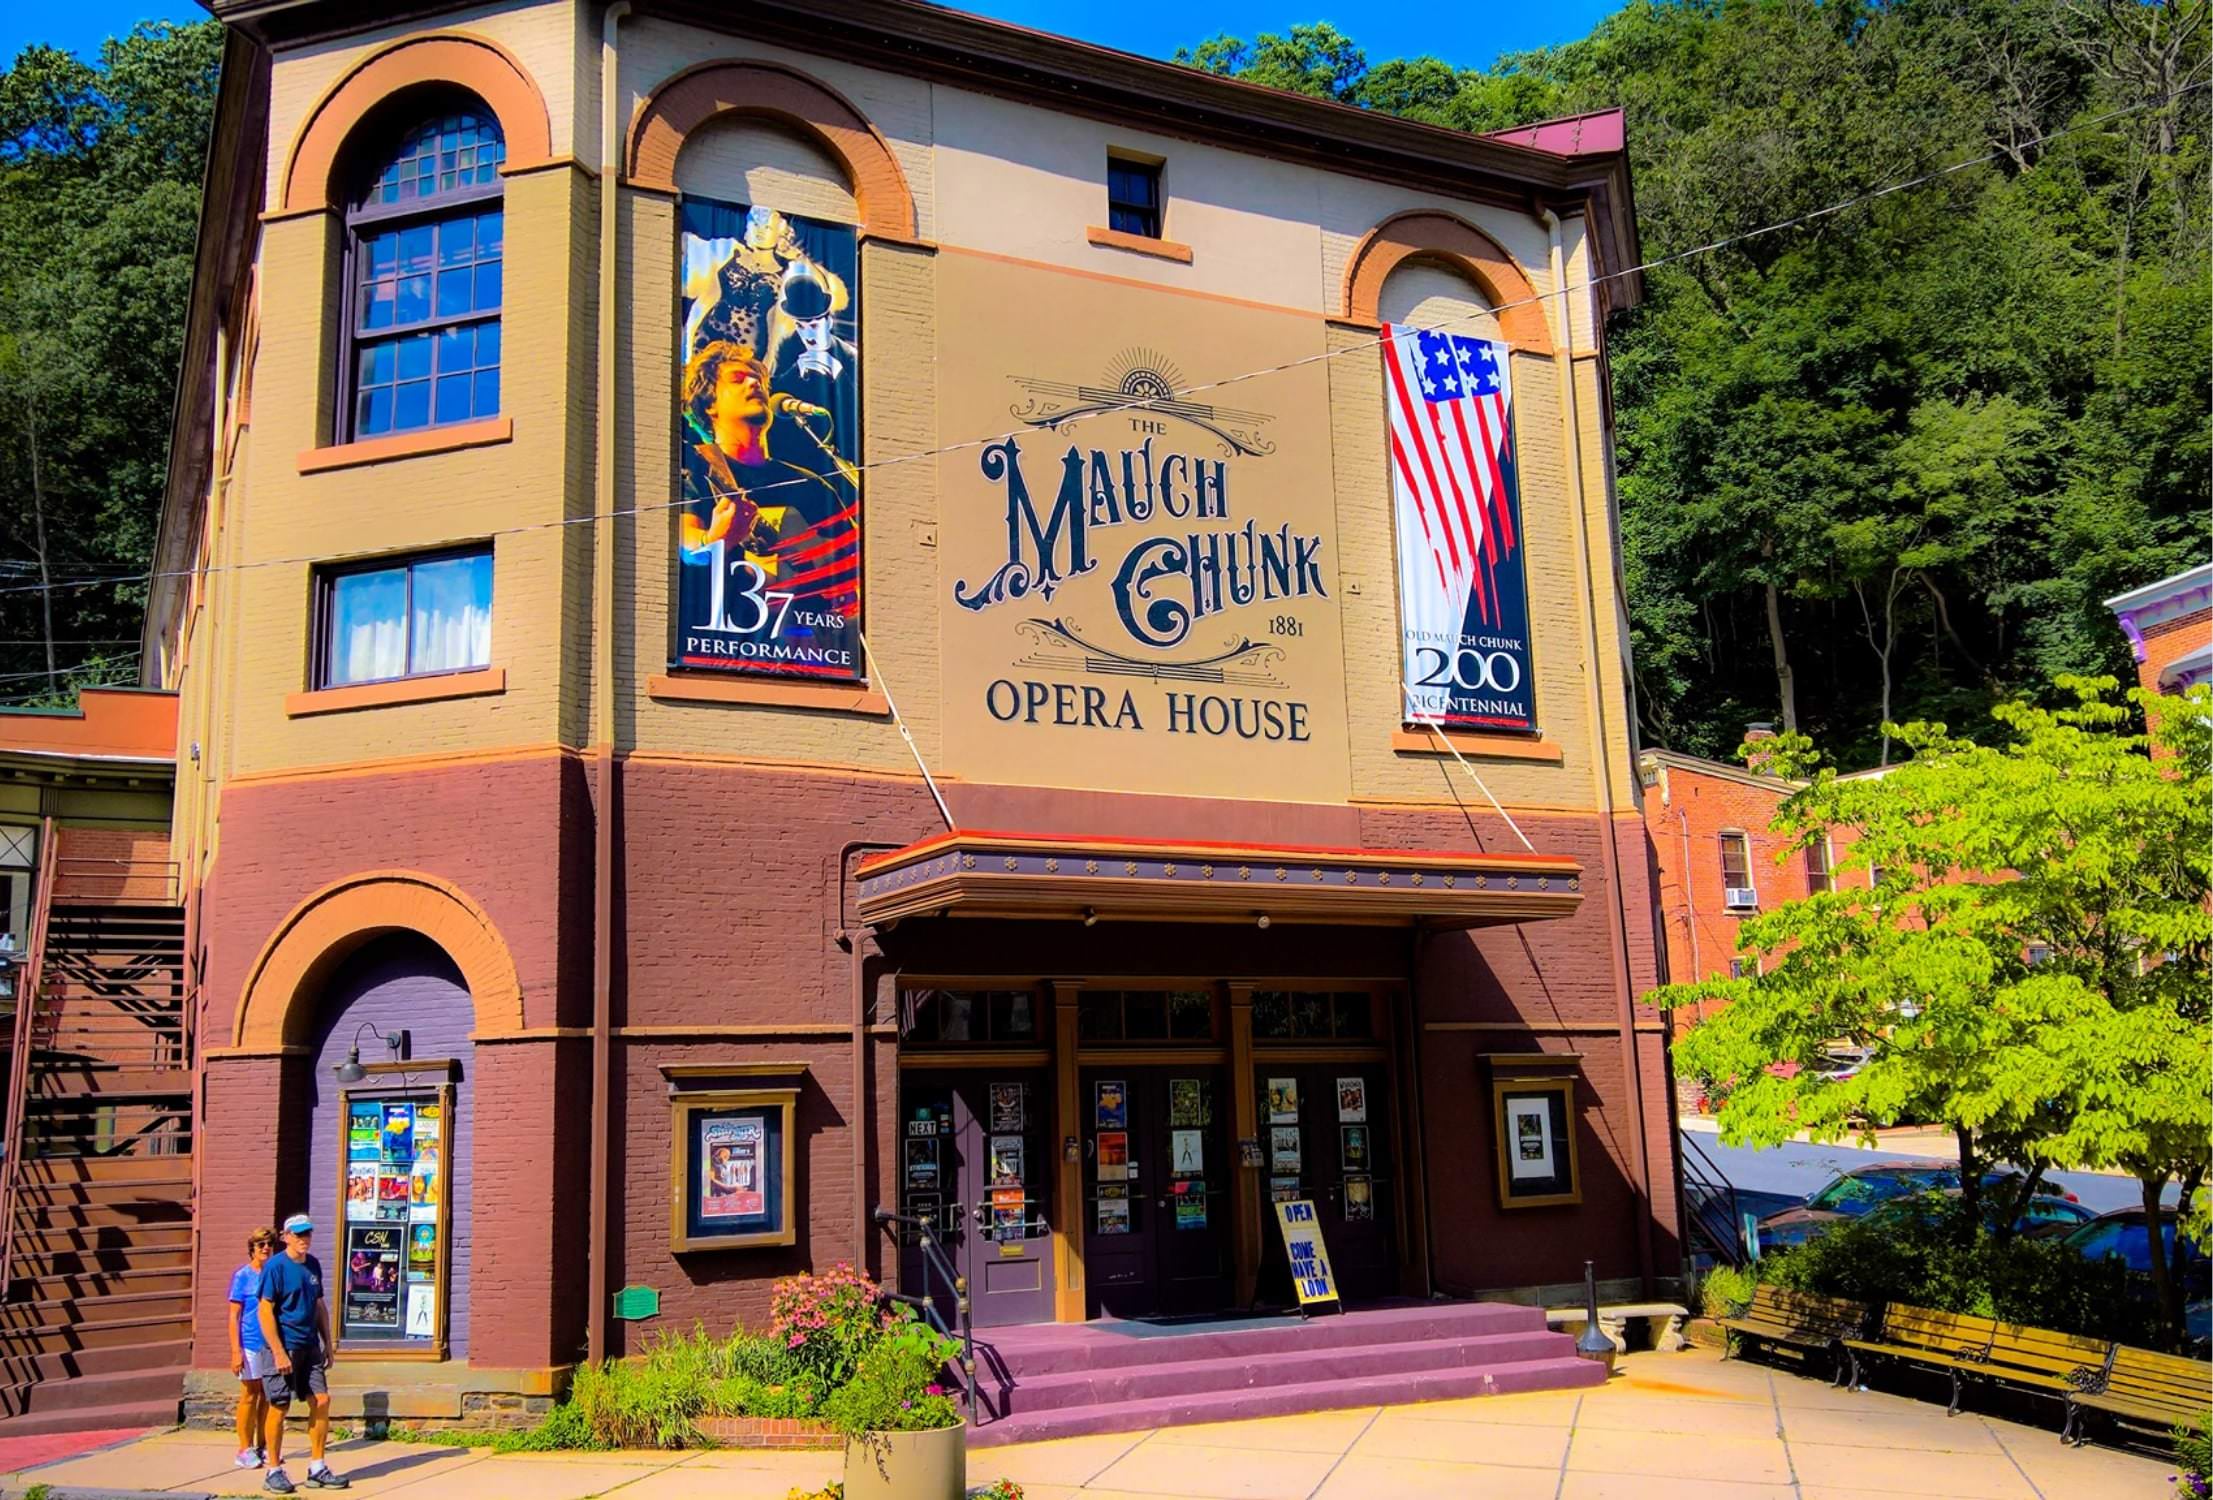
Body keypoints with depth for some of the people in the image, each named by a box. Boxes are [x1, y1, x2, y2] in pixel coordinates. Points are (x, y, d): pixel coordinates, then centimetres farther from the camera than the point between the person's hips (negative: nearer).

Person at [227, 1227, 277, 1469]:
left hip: (272, 1343, 4)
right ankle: (245, 1449, 10)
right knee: (249, 1395, 2)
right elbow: (234, 1316, -6)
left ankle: (261, 1446, 19)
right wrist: (236, 1351, -11)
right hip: (251, 1343, -4)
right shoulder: (242, 1276, -5)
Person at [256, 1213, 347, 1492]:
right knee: (279, 1407, 0)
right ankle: (274, 1471, 13)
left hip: (310, 1345, 6)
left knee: (321, 1401, 3)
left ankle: (317, 1468, 11)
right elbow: (265, 1312, -13)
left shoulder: (313, 1265, 11)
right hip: (284, 1346, -6)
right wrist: (278, 1352, -18)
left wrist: (328, 1343, 15)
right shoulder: (275, 1267, -10)